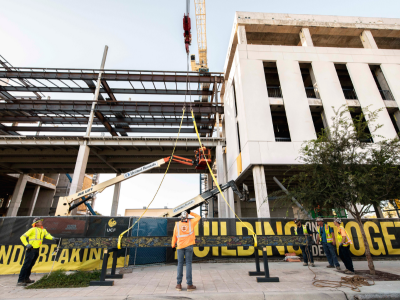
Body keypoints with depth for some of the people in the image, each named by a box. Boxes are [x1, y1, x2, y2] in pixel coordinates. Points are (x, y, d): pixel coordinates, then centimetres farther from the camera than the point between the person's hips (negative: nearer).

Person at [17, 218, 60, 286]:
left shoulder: (43, 230, 11)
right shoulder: (33, 230, -8)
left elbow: (47, 235, -2)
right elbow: (22, 237, -7)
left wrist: (53, 238, -21)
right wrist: (26, 244, -20)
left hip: (37, 250, 7)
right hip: (31, 249, -7)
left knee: (31, 265, 14)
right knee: (26, 264, -8)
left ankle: (26, 279, 24)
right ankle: (20, 281, -3)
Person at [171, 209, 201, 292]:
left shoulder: (177, 224, 2)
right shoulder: (191, 222, 1)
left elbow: (174, 236, 8)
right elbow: (198, 217, 15)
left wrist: (173, 245, 20)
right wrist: (190, 213, 11)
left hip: (180, 246, 1)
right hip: (189, 245, -1)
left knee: (180, 264, 8)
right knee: (188, 264, 2)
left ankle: (179, 284, 11)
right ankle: (189, 285, 4)